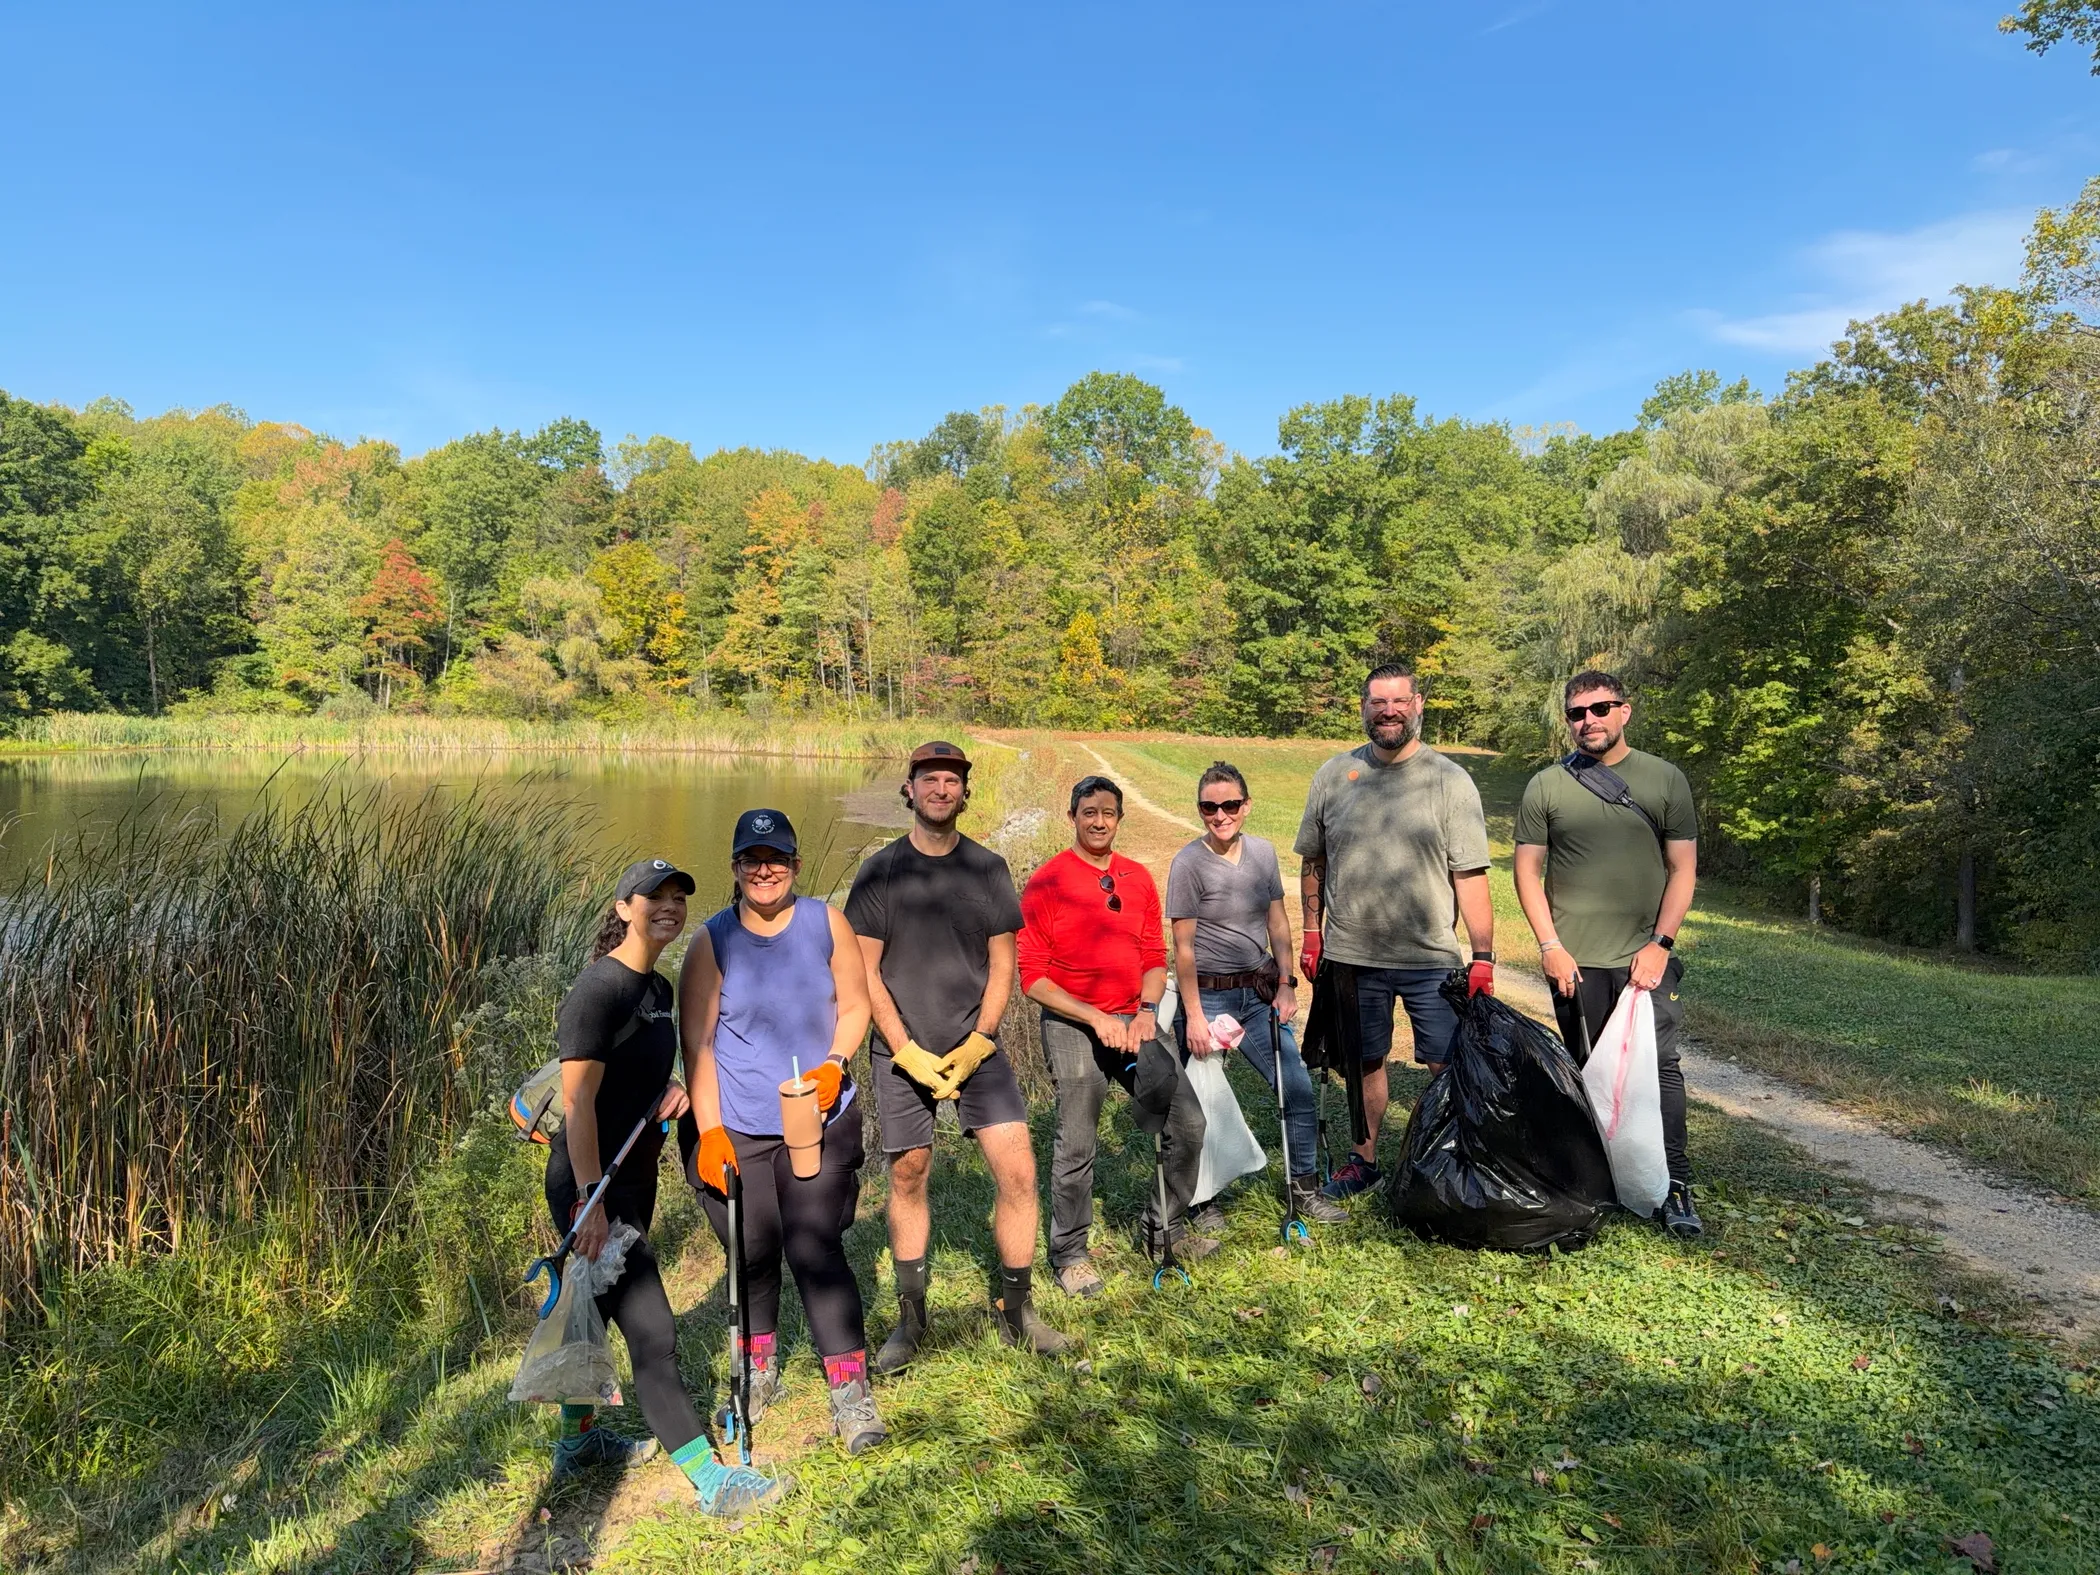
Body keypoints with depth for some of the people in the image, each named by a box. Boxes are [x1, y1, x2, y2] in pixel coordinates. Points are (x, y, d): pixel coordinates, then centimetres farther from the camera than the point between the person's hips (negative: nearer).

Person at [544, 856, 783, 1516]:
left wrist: (672, 1086, 0)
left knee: (597, 1310, 23)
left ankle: (577, 1441, 41)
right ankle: (712, 1480, 0)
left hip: (634, 1177, 9)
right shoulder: (600, 989, -20)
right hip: (590, 1185, -9)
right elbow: (578, 1101, -22)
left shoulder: (658, 989, 8)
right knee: (652, 1333, -6)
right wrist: (589, 1201, -24)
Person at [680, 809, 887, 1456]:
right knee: (752, 1252, 9)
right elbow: (697, 1044, -4)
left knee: (816, 1247, -6)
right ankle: (758, 1370, 35)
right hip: (738, 1128, 0)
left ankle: (850, 1390, 7)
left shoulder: (826, 923, -2)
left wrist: (835, 1065, -12)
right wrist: (709, 1131, -9)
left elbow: (854, 1003, 5)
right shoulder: (712, 942, -6)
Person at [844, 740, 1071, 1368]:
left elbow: (1002, 964, 4)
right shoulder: (880, 872, -2)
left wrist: (977, 1045, -7)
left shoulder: (988, 868, 3)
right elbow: (866, 973, -2)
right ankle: (910, 1318, 25)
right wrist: (909, 1053, -10)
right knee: (908, 1176, 7)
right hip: (903, 1052, -1)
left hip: (976, 1048, 1)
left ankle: (1016, 1310, 12)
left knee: (1018, 1170, -6)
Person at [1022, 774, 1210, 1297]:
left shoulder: (1139, 878, 8)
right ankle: (1068, 1256, 19)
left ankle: (1163, 1229, 24)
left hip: (1133, 1021, 5)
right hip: (1072, 1027, -5)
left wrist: (1146, 1009, -5)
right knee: (1076, 1147, -2)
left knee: (1187, 1121, 3)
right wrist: (1095, 1017, -16)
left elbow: (1155, 957, 14)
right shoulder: (1045, 882, -7)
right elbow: (1032, 977, -9)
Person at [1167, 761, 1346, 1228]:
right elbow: (1183, 947, -12)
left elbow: (1278, 923, 10)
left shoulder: (1263, 852, 3)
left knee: (1297, 1088, 4)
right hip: (1209, 993, -5)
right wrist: (1194, 1015, -13)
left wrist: (1285, 984, 2)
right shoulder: (1188, 864, -12)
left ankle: (1305, 1188, 23)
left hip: (1259, 991, 5)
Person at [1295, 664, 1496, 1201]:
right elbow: (1313, 861, 12)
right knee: (1365, 1061, 15)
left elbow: (1471, 876, -6)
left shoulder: (1450, 780, -3)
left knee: (1449, 1067, 3)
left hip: (1432, 959, -2)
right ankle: (1364, 1159, 32)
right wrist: (1312, 933, 9)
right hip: (1352, 956, 2)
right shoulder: (1333, 775, 4)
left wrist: (1483, 957, -11)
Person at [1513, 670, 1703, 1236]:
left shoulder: (1665, 780, 4)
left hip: (1645, 956, 0)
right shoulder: (1546, 786, 4)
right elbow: (1527, 871, 5)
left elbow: (1683, 869, 3)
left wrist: (1659, 944, -6)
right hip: (1575, 960, 1)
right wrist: (1549, 945, -4)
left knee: (1659, 1066, -4)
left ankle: (1675, 1188, 8)